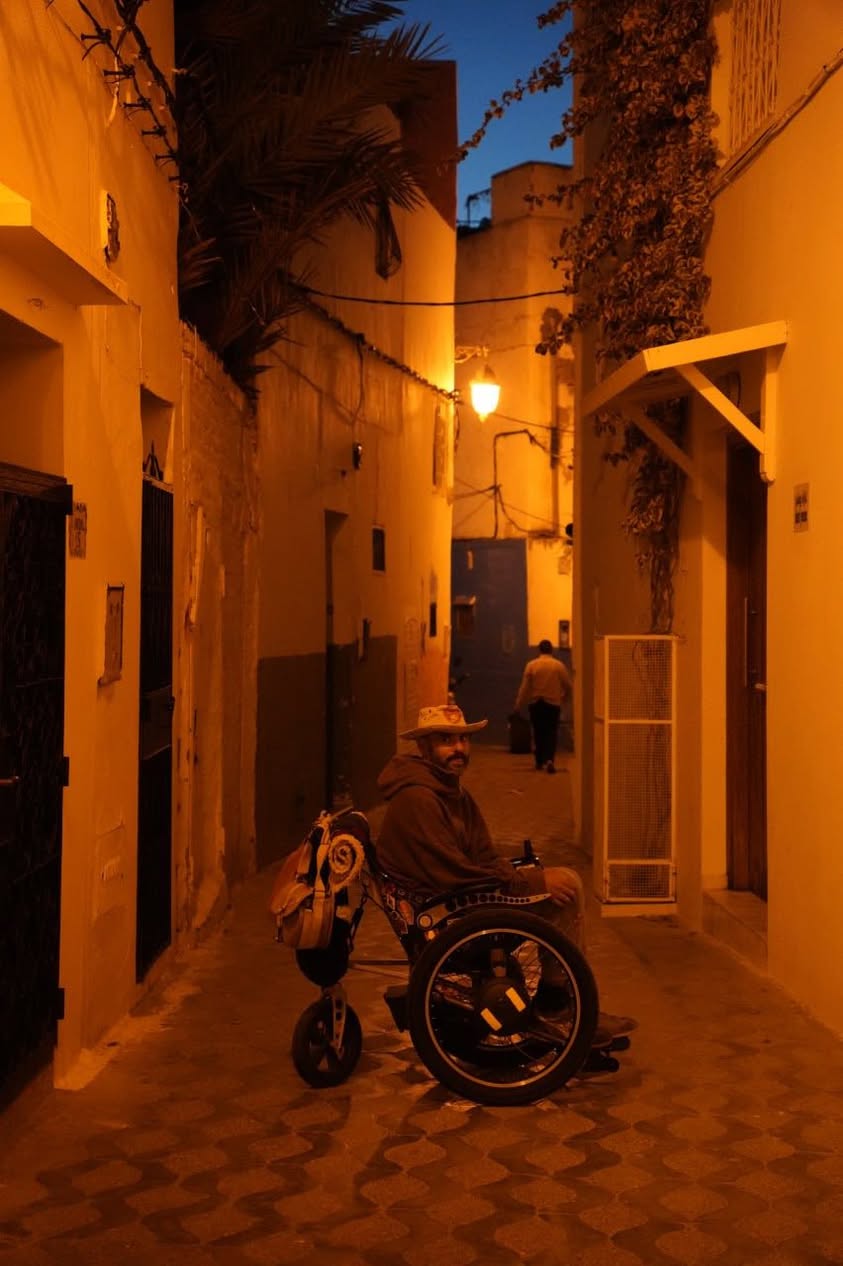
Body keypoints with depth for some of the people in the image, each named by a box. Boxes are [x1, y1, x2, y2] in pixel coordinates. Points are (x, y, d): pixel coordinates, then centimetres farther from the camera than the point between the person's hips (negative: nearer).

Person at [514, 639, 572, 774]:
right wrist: (564, 697, 22)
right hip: (553, 703, -1)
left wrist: (519, 704, 1)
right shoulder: (559, 665, -3)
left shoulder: (531, 665, -4)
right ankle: (549, 760, -20)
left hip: (535, 703, 1)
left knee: (538, 733, 13)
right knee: (551, 733, 0)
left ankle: (539, 761, 20)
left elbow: (524, 687, -5)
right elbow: (568, 685, 2)